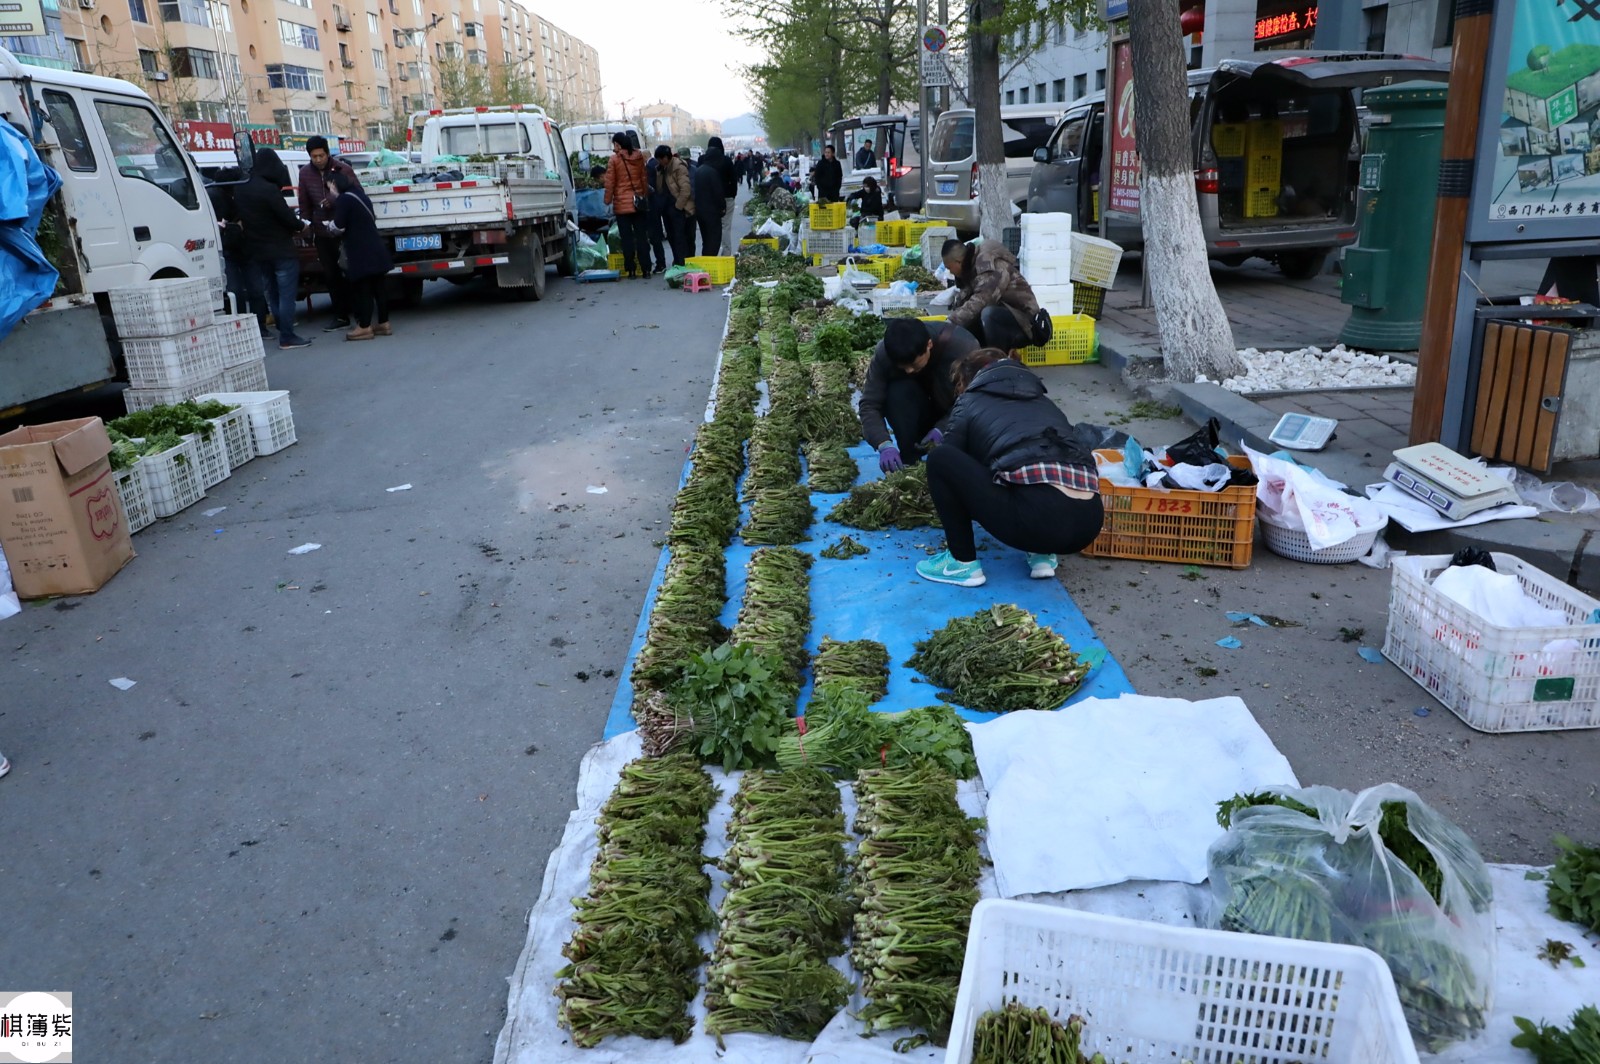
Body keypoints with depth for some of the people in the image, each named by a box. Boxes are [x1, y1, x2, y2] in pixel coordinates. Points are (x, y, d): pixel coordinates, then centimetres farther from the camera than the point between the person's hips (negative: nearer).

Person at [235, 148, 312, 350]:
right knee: (286, 294, -4)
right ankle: (287, 337, -5)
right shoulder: (269, 189, -18)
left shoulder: (240, 190, 6)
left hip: (257, 251, 8)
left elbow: (240, 217, 12)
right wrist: (301, 225, 1)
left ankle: (284, 329, 23)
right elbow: (287, 217, -17)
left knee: (271, 293, 16)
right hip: (280, 250, -8)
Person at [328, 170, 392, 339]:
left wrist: (329, 225, 9)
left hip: (361, 253, -8)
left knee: (363, 290, -3)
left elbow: (339, 226, -11)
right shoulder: (359, 195, 14)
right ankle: (383, 323, 14)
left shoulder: (343, 199, -12)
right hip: (375, 250, 8)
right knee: (378, 287, 9)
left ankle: (364, 327, -1)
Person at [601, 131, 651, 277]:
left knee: (627, 238, 1)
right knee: (641, 236, 5)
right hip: (639, 203, 4)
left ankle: (630, 269, 1)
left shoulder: (615, 159, -8)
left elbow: (610, 182, -7)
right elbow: (644, 178, 11)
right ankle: (645, 269, 4)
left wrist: (608, 200, 3)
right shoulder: (639, 156, 5)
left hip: (622, 203, -4)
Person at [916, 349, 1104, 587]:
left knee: (940, 460, 9)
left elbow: (948, 459, 27)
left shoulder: (970, 402, 18)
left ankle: (962, 563, 12)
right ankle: (1043, 555, 19)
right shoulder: (1043, 400, 32)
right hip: (1089, 521, 6)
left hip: (1038, 517, -6)